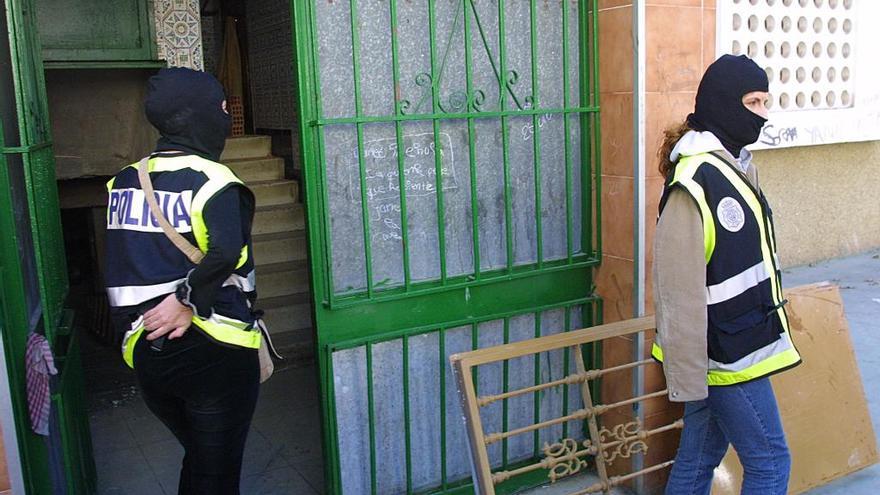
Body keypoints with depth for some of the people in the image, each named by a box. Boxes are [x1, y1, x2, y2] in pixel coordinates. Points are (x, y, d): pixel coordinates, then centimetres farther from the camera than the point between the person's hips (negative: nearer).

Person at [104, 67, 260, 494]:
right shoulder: (212, 180, -14)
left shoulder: (122, 182, 5)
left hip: (143, 353, 6)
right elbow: (226, 251, -30)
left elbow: (118, 268, 8)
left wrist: (137, 322, 12)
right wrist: (188, 300, -19)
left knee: (196, 458, 26)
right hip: (214, 354, -6)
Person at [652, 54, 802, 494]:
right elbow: (678, 292, -24)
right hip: (726, 357, -9)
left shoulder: (737, 166, 9)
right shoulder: (694, 184, -22)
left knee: (699, 458, 17)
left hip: (736, 346, 9)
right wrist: (687, 379, -21)